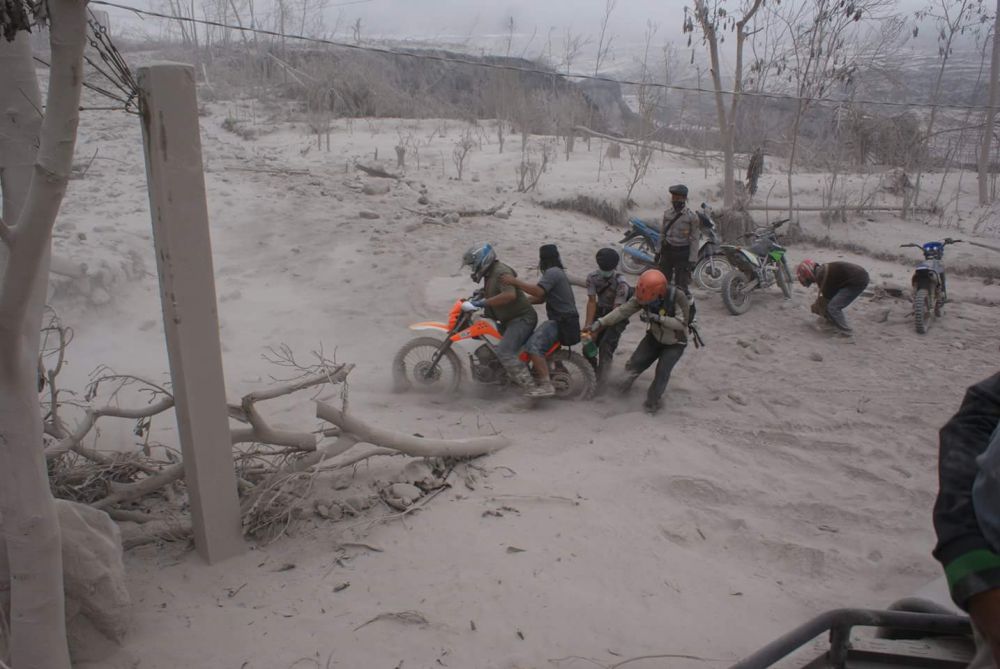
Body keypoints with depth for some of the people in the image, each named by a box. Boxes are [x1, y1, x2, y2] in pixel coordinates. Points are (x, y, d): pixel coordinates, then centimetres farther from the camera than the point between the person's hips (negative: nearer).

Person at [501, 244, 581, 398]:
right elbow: (541, 298, 21)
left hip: (562, 322, -11)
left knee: (533, 346, -26)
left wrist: (515, 281, -26)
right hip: (564, 320, 11)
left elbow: (538, 292, -27)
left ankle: (546, 385, -35)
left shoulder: (552, 272, -11)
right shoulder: (557, 272, 23)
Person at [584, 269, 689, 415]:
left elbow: (682, 323, -33)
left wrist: (658, 318, -42)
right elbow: (624, 310, -24)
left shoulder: (678, 296, -34)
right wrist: (600, 322, -32)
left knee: (662, 372, -12)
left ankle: (652, 400, 14)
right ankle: (626, 383, 35)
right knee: (635, 363, 0)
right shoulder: (645, 295, -22)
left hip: (675, 343, -4)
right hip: (654, 336, 4)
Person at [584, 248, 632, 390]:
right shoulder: (592, 277, -16)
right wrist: (588, 325, -27)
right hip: (601, 311, 4)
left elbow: (616, 310, -29)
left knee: (606, 347, -19)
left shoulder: (621, 284, -28)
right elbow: (592, 302, -16)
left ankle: (600, 382, -7)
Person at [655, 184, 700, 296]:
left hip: (683, 254, -5)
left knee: (681, 285, -2)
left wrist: (692, 260, -15)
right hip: (667, 251, 5)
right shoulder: (667, 213, 6)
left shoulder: (692, 216, -10)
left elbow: (694, 240, -11)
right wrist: (658, 251, 12)